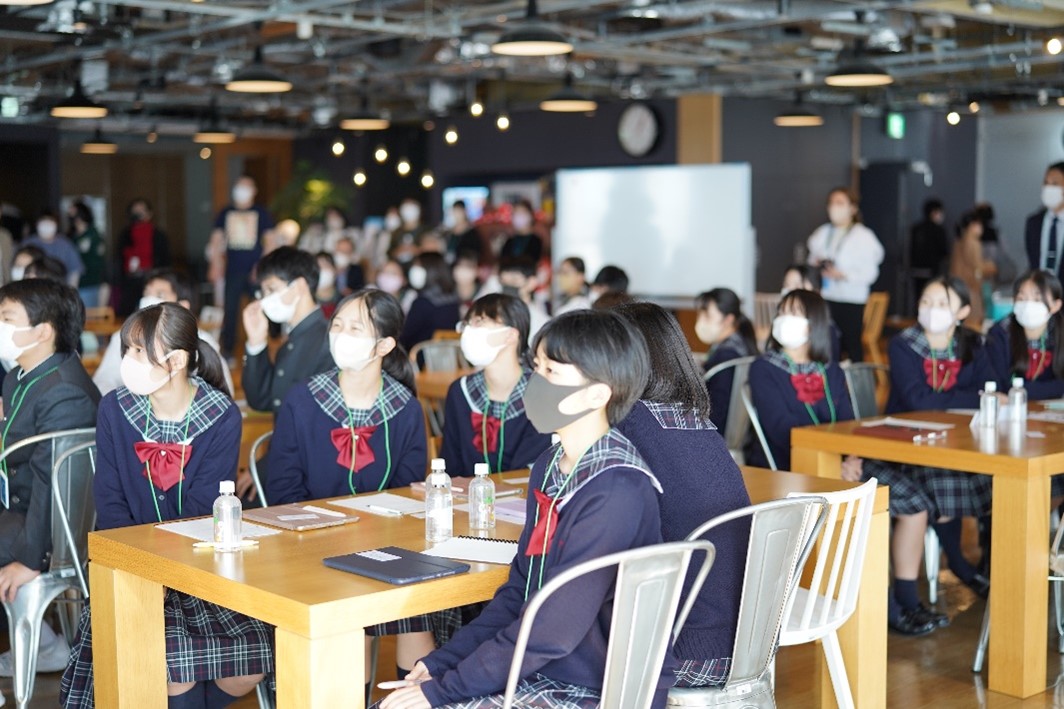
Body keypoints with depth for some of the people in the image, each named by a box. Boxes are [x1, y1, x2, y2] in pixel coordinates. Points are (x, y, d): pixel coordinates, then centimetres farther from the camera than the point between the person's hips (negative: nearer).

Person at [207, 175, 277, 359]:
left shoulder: (262, 214, 6)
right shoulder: (225, 214, 11)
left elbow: (270, 242, 4)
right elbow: (217, 241, 13)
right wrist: (215, 267, 4)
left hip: (255, 271, -1)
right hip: (232, 270, 1)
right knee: (230, 310, -1)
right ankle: (227, 350, 7)